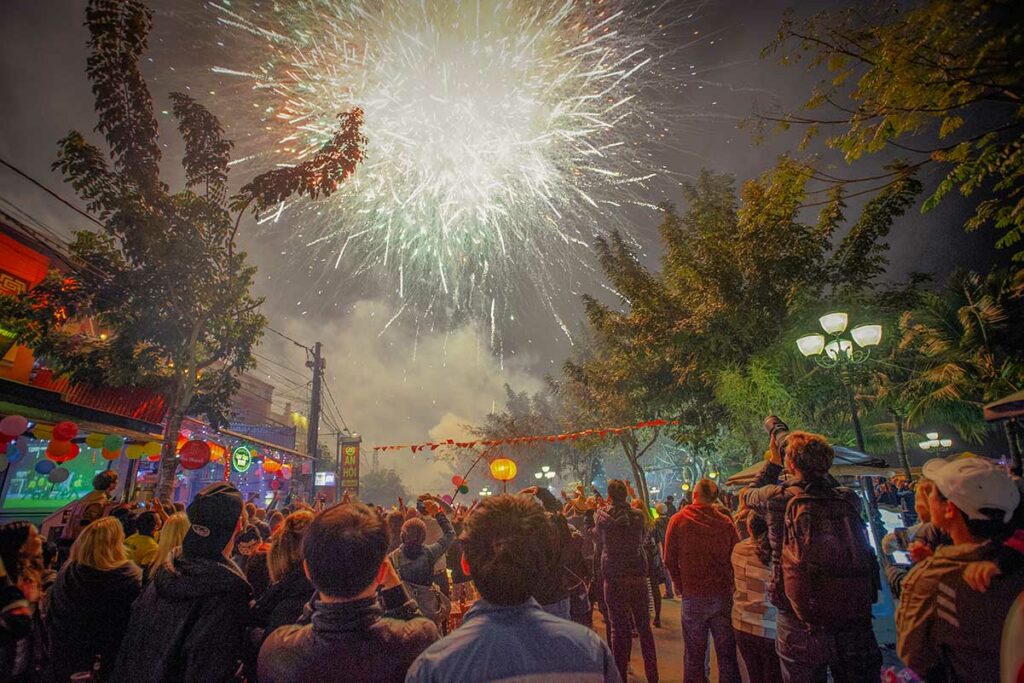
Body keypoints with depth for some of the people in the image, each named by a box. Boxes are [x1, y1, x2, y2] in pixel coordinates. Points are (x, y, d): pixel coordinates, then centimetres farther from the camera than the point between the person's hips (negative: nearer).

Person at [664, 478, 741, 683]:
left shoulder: (679, 520, -8)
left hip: (693, 596, -1)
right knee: (726, 653, 13)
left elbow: (669, 559, -5)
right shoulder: (725, 522, -5)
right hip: (723, 595, 2)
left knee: (694, 654, 10)